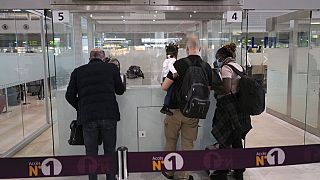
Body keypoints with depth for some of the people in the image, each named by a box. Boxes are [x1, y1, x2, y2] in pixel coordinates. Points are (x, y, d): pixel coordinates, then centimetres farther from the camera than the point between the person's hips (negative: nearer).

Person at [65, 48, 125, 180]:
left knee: (91, 153, 13)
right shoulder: (112, 68, 4)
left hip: (87, 117, 0)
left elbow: (69, 96, 7)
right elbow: (120, 90, 13)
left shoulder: (78, 71, 7)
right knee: (110, 151, 15)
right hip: (109, 115, 0)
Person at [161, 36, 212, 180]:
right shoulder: (207, 67, -2)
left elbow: (164, 87, -11)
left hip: (175, 110, -2)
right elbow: (208, 90, 9)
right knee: (188, 144, 13)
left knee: (171, 141, 15)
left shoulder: (179, 64, -13)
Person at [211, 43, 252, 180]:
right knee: (237, 140, 16)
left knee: (224, 141, 1)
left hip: (229, 109, -9)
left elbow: (226, 89, -23)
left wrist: (211, 87, -10)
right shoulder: (239, 66, 16)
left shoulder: (226, 67, -11)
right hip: (241, 108, 9)